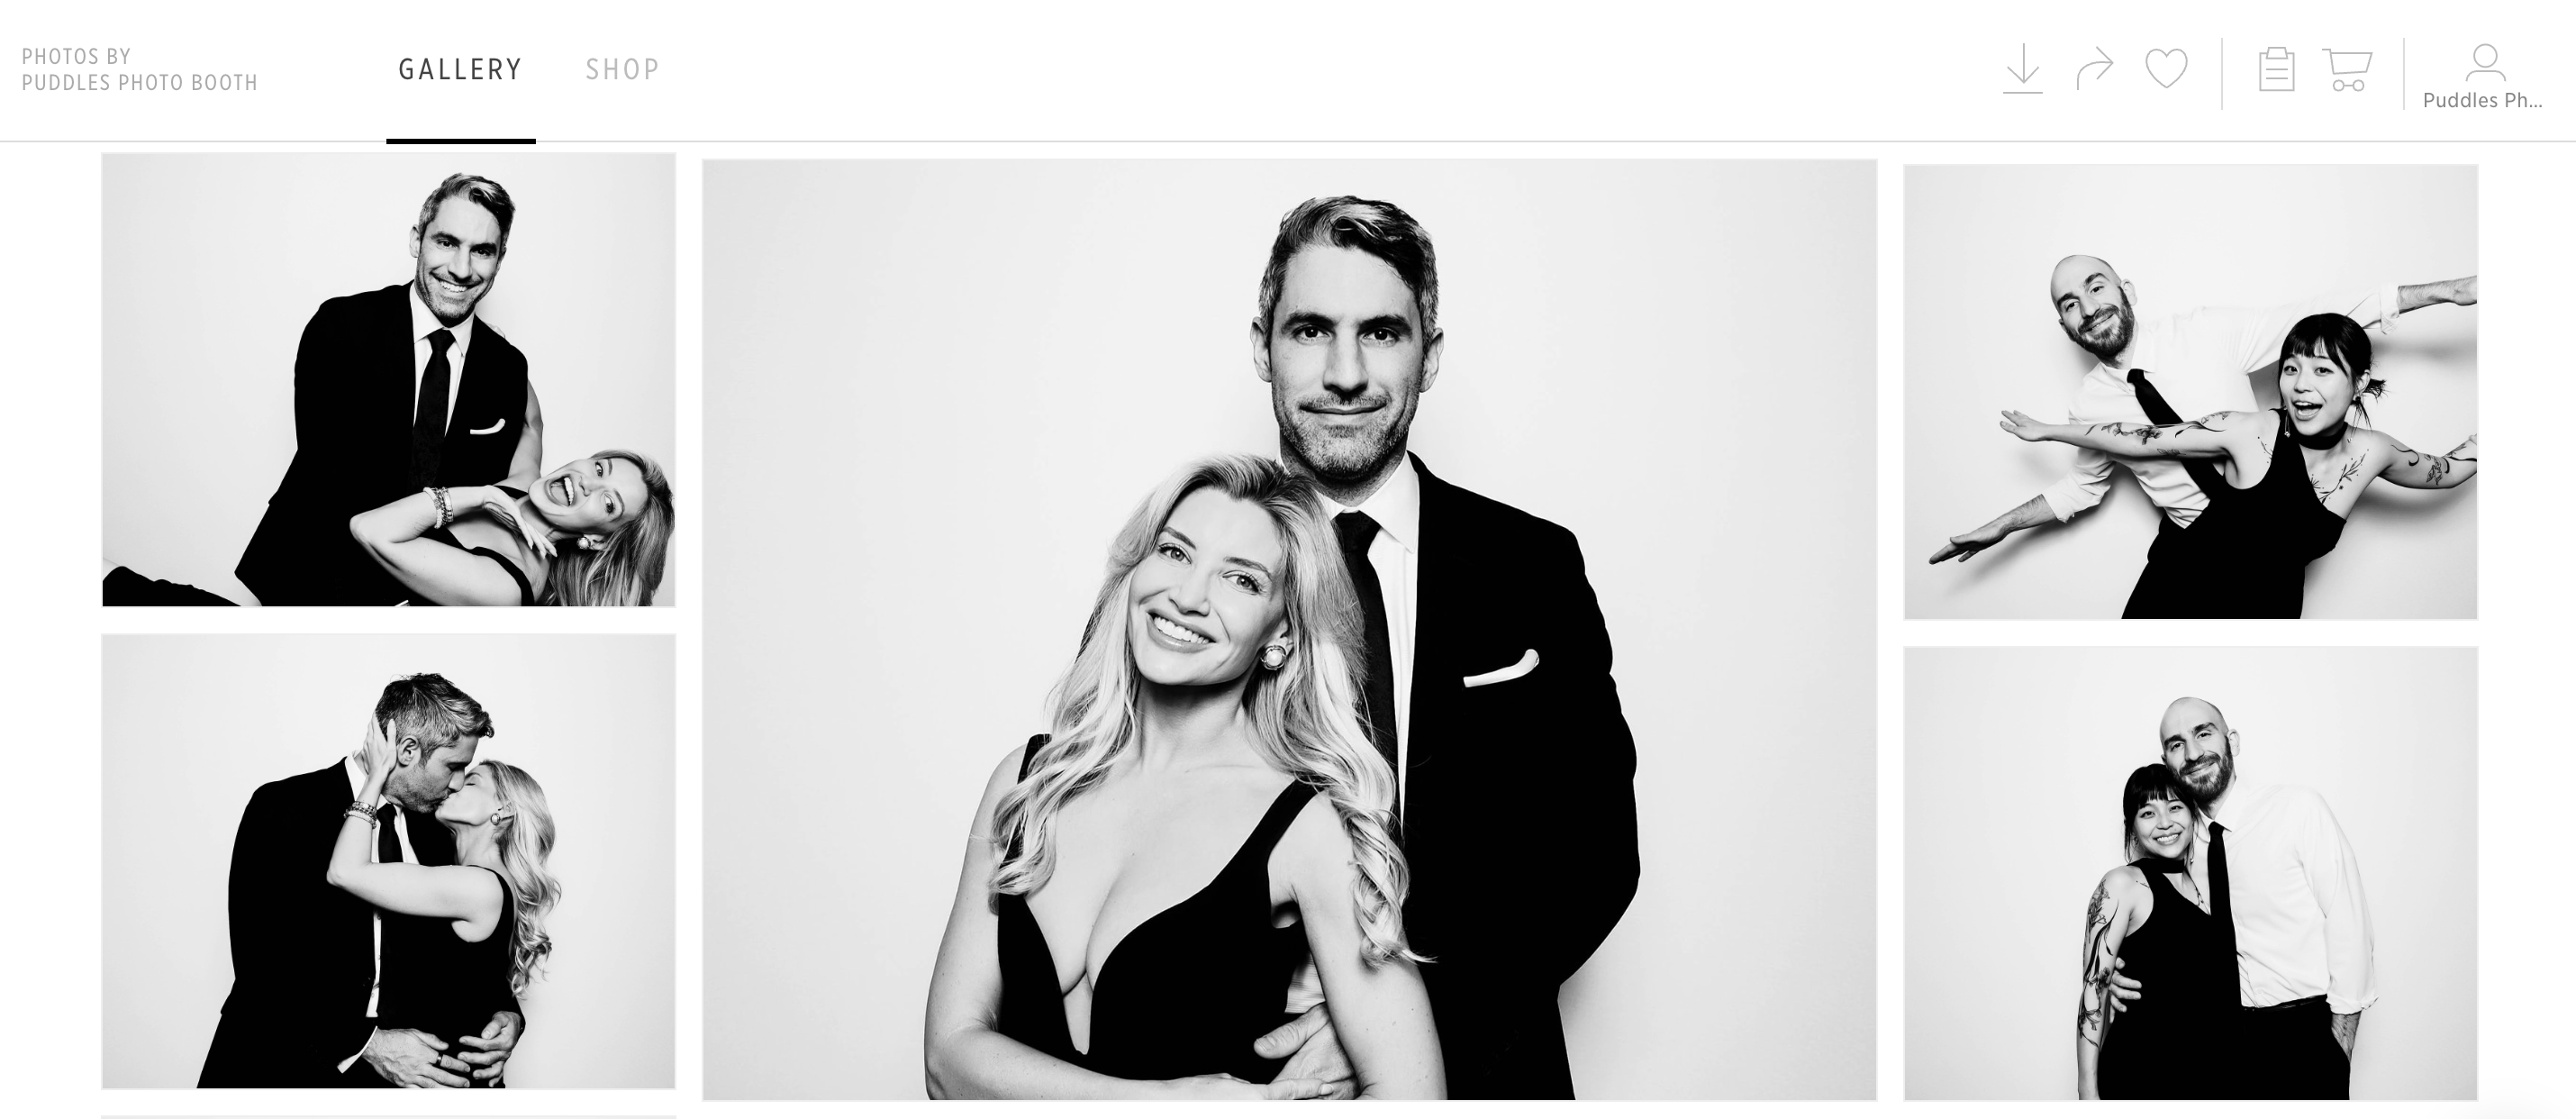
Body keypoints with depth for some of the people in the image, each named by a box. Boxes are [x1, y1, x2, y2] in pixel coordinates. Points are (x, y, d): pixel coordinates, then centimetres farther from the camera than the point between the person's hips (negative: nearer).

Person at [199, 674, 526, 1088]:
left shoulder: (434, 839, 10)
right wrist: (365, 1043, -22)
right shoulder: (284, 809, -8)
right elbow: (263, 964, -15)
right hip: (282, 1069, -5)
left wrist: (505, 1010, -2)